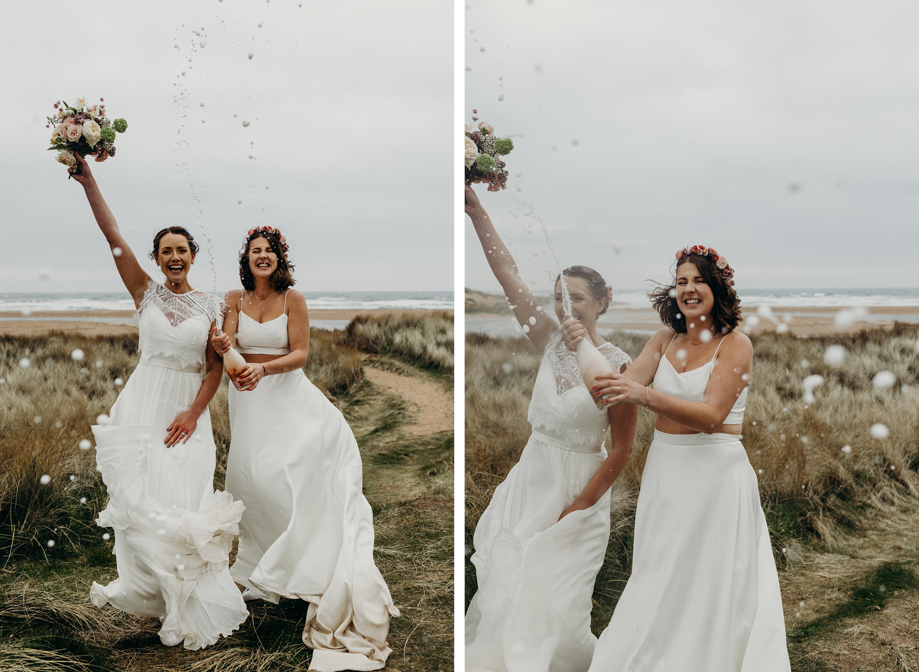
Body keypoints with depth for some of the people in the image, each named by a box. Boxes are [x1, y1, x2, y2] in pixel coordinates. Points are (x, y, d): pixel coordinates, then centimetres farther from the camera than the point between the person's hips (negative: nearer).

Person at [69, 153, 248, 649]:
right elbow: (112, 234, -5)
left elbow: (214, 368, 3)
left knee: (183, 502, -6)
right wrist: (87, 179, -12)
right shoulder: (146, 292, 4)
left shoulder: (210, 306, 5)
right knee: (142, 500, -4)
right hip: (142, 405, 0)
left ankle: (192, 604, 5)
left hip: (188, 411, 0)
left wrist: (193, 413, -10)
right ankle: (144, 590, 13)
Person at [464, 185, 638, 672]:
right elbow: (507, 274, -5)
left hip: (580, 489, -4)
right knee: (505, 586, 5)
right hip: (530, 479, 5)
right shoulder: (550, 340, -1)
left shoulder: (616, 366, -14)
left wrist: (576, 509, -12)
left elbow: (622, 450, -10)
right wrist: (476, 210, -11)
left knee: (555, 601, -2)